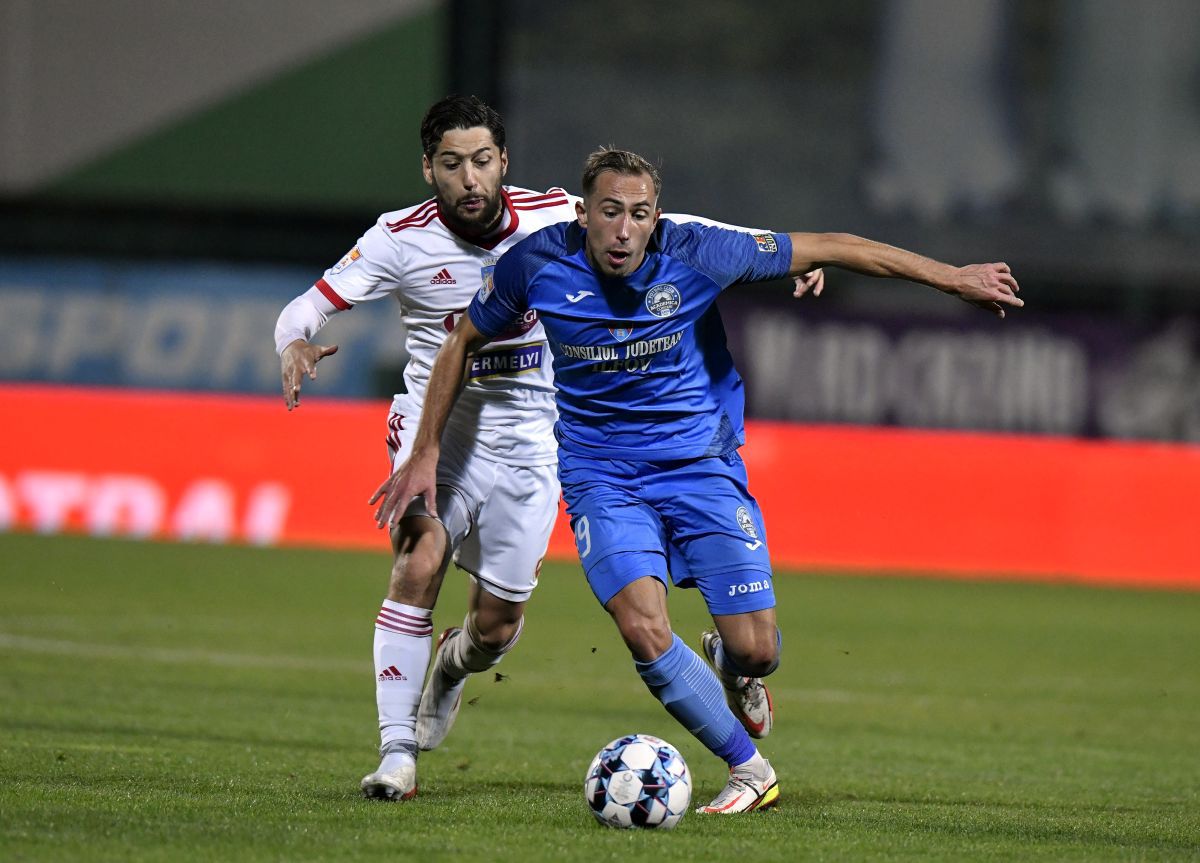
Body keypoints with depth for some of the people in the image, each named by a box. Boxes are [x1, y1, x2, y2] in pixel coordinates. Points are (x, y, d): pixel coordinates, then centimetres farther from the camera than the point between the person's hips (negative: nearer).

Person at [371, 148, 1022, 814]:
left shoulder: (695, 253, -16)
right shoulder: (537, 264, -13)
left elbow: (829, 249, -7)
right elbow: (462, 343, 5)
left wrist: (952, 278, -4)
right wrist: (425, 454, 4)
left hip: (700, 464, 0)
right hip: (602, 477, 0)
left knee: (754, 650, -8)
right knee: (644, 630, -23)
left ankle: (727, 664, 33)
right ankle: (749, 768, -4)